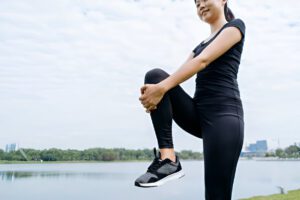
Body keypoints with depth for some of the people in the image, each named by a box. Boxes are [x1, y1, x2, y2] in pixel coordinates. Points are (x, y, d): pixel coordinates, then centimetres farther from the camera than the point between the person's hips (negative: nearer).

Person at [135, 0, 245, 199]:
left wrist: (163, 87, -22)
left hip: (223, 113, -6)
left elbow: (203, 61, -12)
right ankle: (168, 158, -21)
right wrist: (153, 92, -11)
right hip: (198, 114, 6)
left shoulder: (236, 25, 7)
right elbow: (178, 76, 11)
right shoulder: (201, 45, 28)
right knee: (155, 75, -14)